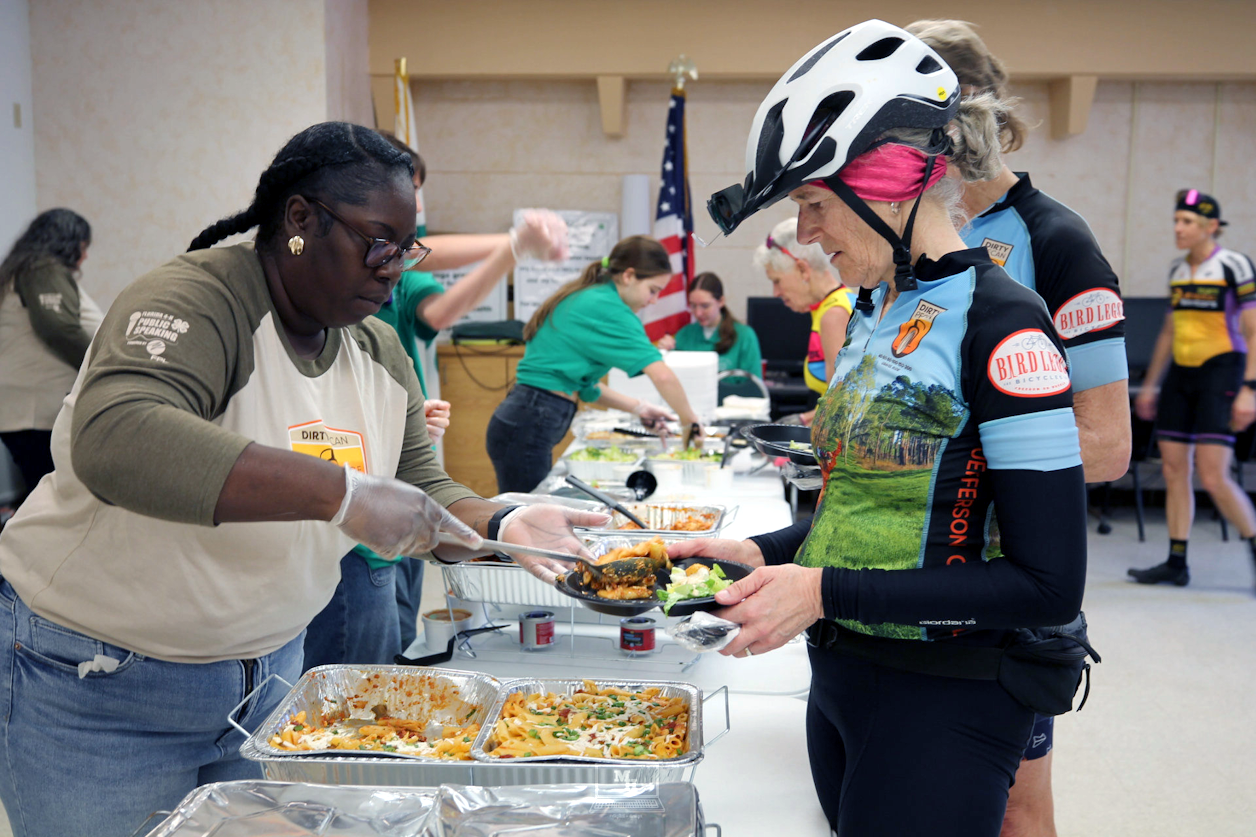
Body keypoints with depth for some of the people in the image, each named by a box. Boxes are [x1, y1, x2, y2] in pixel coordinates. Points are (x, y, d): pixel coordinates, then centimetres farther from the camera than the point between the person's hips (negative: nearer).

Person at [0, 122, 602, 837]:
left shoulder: (380, 351, 3)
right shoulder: (194, 302, -22)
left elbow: (423, 495, 6)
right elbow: (114, 442, -40)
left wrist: (502, 526, -16)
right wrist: (342, 492, -43)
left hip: (270, 665, 7)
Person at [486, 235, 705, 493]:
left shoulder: (585, 298, 16)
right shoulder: (607, 307, -13)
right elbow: (661, 375, -21)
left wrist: (638, 408, 18)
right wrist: (689, 420, -8)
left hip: (525, 421, 10)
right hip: (528, 427, -10)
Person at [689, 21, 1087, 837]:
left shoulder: (1000, 324, -18)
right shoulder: (877, 309, 8)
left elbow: (1048, 585, -21)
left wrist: (825, 592, -22)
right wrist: (763, 552, 1)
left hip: (942, 708, -8)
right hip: (839, 680, 8)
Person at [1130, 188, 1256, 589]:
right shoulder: (1177, 269, 12)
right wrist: (1150, 385, 20)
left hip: (1220, 374, -7)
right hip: (1180, 375, 7)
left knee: (1213, 477, -14)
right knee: (1174, 470, 4)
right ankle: (1177, 563, 11)